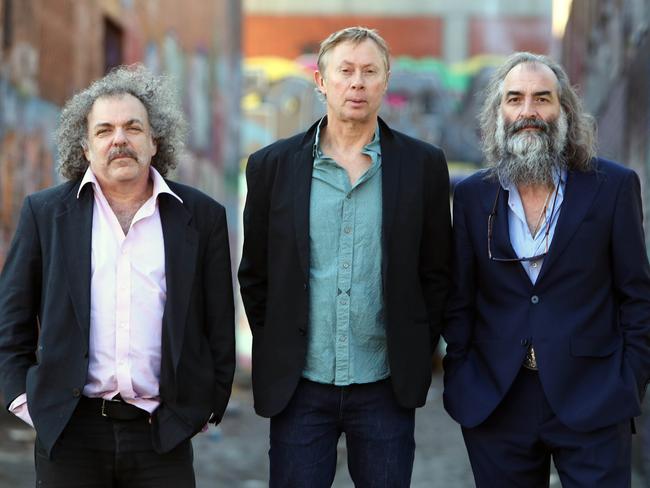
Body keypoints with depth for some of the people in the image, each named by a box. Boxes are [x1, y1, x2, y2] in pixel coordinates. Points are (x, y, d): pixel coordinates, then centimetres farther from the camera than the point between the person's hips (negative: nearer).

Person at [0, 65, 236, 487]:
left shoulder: (202, 215, 6)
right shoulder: (45, 213, 6)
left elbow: (219, 326, 9)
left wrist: (207, 407, 5)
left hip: (163, 435, 0)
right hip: (70, 432, 0)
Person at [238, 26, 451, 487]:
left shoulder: (423, 165, 1)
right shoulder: (273, 165, 1)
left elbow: (436, 273, 5)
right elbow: (255, 275, 7)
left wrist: (416, 359, 3)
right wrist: (276, 357, 6)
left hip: (387, 388, 0)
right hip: (299, 386, 0)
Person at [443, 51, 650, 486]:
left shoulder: (614, 186, -1)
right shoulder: (472, 195, 5)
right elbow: (460, 300, 9)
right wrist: (458, 379, 2)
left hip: (593, 401, -2)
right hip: (495, 404, 2)